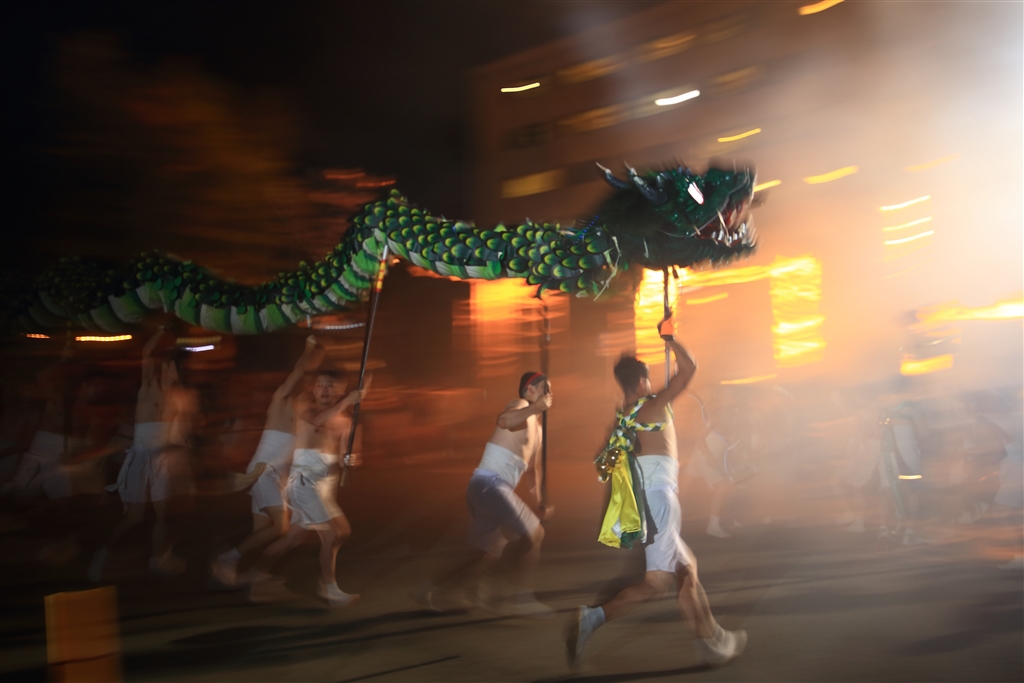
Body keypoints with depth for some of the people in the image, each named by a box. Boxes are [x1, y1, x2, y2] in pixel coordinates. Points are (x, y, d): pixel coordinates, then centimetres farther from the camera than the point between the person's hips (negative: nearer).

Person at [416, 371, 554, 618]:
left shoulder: (537, 428, 23)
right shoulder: (520, 405, -5)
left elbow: (534, 467, 32)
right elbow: (503, 420, -31)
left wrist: (540, 501, 24)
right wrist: (536, 406, -28)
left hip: (496, 491, 10)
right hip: (489, 485, -10)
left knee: (487, 555, 13)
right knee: (534, 534, -11)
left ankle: (430, 589, 20)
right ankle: (524, 599, -3)